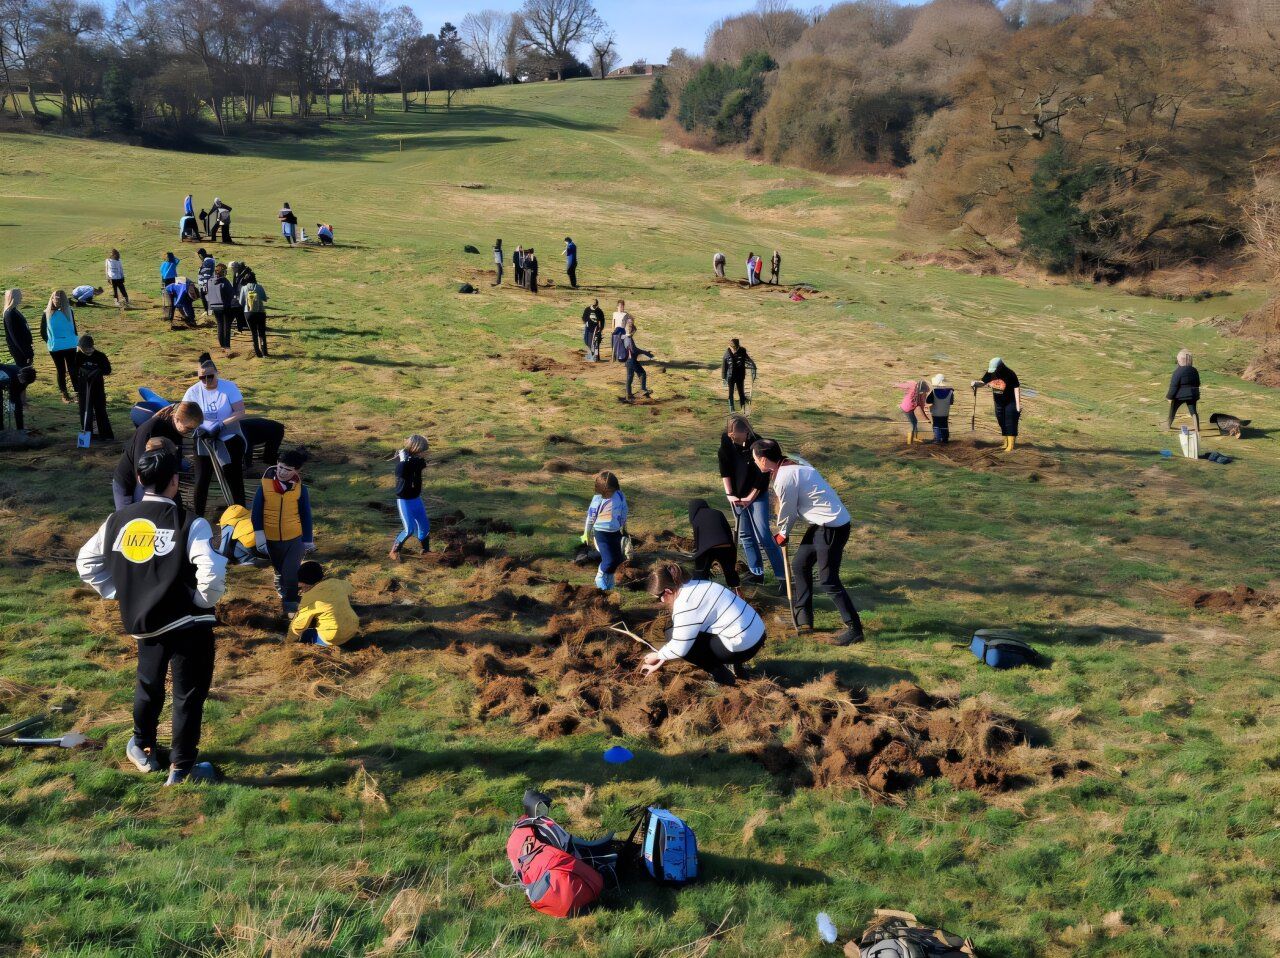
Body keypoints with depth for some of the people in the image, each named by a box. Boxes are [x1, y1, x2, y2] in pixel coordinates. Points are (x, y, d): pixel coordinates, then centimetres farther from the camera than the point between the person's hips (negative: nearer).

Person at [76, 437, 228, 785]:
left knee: (148, 685, 27)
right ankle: (181, 768, 16)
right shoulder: (189, 524, -17)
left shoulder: (119, 519, -1)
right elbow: (212, 573, -27)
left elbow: (86, 563, 8)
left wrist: (118, 592, 13)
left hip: (143, 622, 5)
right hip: (189, 623, -5)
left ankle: (144, 749, 46)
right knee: (188, 694, 9)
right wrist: (205, 601, -8)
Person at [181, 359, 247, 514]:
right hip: (204, 441, 1)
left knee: (235, 481, 2)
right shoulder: (193, 392, -6)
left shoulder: (229, 387, -11)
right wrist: (198, 428, -26)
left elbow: (240, 412, -16)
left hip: (230, 440, -1)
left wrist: (221, 425, -27)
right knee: (201, 481, -1)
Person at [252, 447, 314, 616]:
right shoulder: (264, 486, -13)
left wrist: (308, 540, 1)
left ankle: (291, 605, 9)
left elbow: (306, 515, -2)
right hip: (271, 538, 2)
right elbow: (257, 511, -8)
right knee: (279, 570, 23)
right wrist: (259, 534, -16)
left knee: (291, 574, -6)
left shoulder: (300, 489, -11)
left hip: (294, 538, -2)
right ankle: (283, 594, 48)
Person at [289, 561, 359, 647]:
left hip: (333, 638, -6)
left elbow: (298, 626, -8)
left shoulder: (309, 598, -15)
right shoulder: (336, 582, 0)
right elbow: (350, 588, 24)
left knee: (303, 633, 13)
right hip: (353, 630, 6)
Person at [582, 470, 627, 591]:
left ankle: (609, 580, 37)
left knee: (617, 559, 11)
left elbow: (624, 513, 7)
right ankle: (600, 579, 17)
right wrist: (587, 534, 6)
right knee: (609, 560, -12)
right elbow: (590, 517, -3)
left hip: (616, 533, 4)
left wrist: (624, 529, 18)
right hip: (602, 533, -4)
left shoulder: (620, 496, -10)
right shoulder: (597, 499, -16)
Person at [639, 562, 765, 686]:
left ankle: (722, 676, 3)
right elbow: (679, 635, 20)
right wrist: (660, 661, 22)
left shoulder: (685, 603, -19)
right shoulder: (693, 588, 11)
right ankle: (729, 664, 19)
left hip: (743, 646, -10)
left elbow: (680, 648, -15)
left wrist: (658, 656, 5)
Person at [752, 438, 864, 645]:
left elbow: (787, 512, -6)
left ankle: (854, 629, 2)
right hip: (822, 523, 10)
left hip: (832, 527, -10)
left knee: (828, 581, -4)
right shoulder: (793, 462, 8)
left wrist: (782, 534, 12)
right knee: (799, 565, 19)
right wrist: (784, 531, 14)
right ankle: (803, 619, 28)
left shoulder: (784, 479, -20)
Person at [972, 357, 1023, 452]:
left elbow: (1016, 389, -20)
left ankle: (1011, 445, 1)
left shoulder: (1010, 374, -23)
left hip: (1010, 403, -6)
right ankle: (1006, 443, 27)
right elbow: (983, 382, 4)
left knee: (1010, 424, -4)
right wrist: (976, 383, -20)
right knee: (1002, 423, 14)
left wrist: (1018, 405, -22)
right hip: (998, 403, 6)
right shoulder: (990, 373, -10)